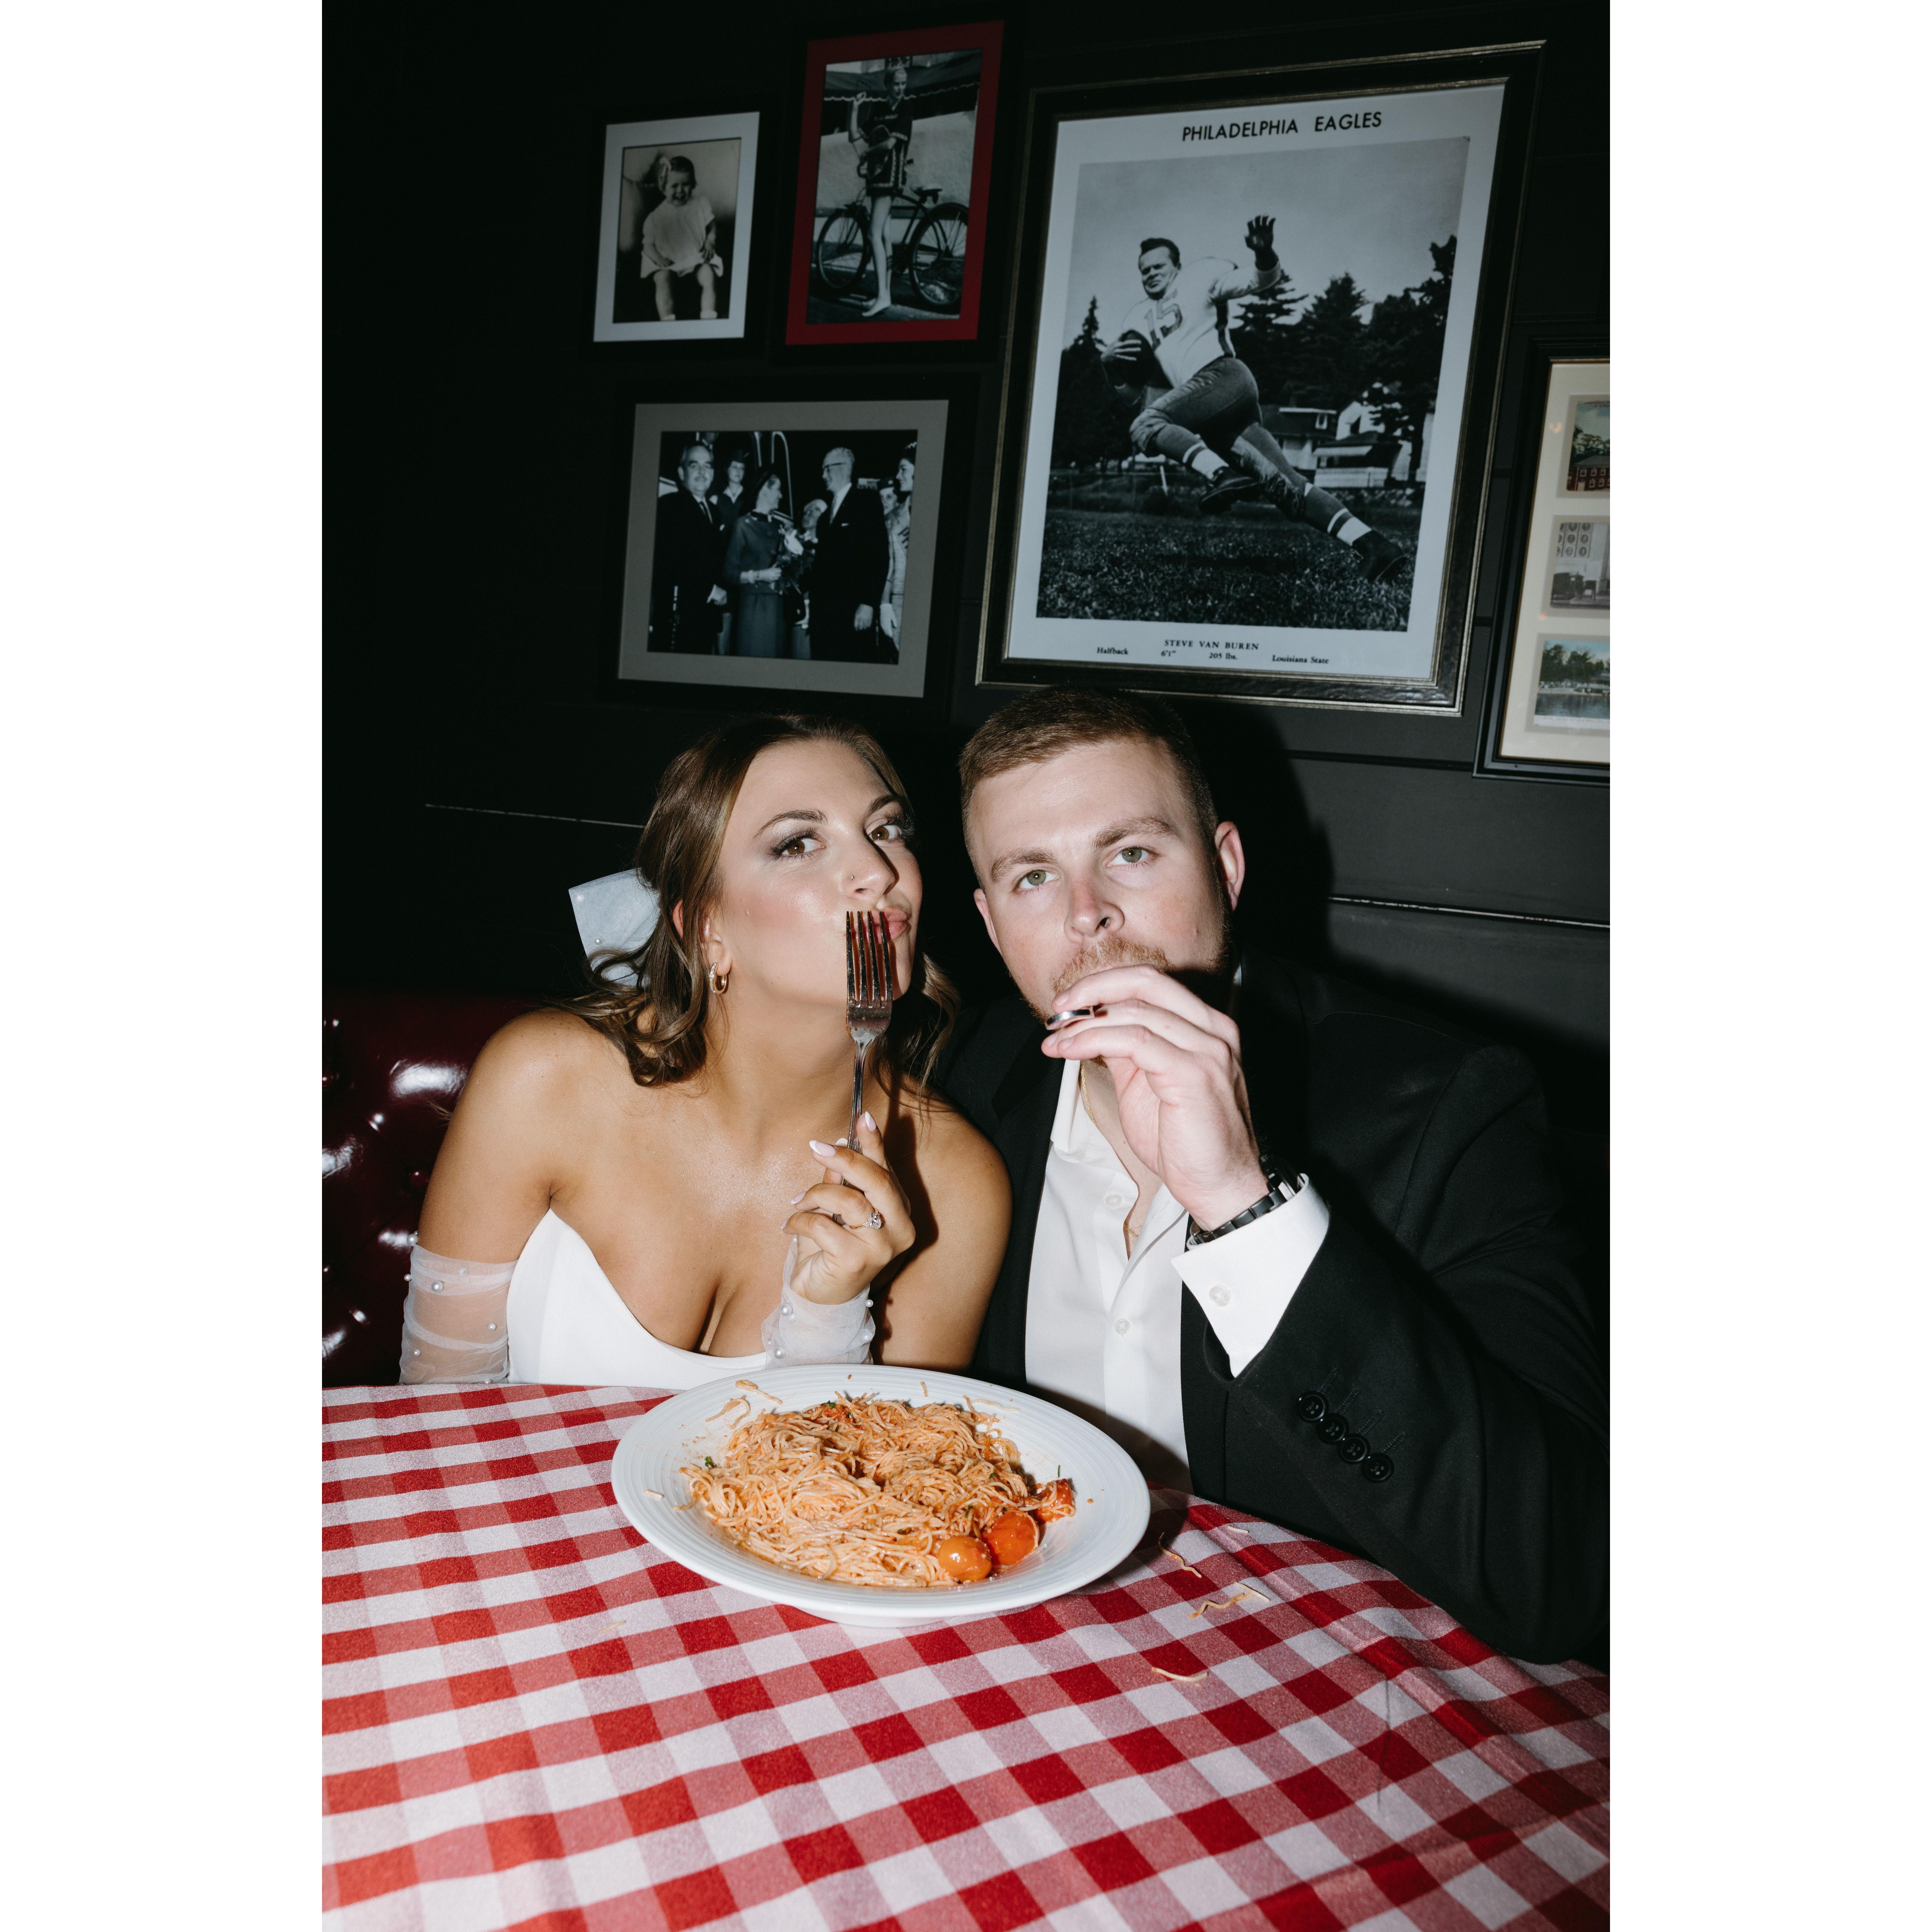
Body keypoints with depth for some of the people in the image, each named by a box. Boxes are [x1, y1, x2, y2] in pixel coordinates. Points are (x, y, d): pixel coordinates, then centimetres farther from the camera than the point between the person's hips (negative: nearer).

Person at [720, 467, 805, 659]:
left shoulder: (780, 526, 11)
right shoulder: (744, 525, -3)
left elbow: (792, 573, 9)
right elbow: (730, 574, -6)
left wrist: (795, 551, -7)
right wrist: (759, 575, -17)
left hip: (778, 607, 5)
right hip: (754, 606, -5)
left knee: (774, 659, 4)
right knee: (753, 658, -6)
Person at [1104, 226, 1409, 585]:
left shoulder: (1198, 277, 16)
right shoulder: (1139, 318, 30)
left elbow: (1264, 279, 6)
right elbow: (1133, 399, 25)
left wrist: (1264, 253, -15)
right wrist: (1109, 364, 7)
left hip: (1225, 377, -6)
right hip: (1215, 421, 6)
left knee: (1145, 424, -24)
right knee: (1290, 486, -8)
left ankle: (1223, 475, -45)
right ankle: (1371, 545, -16)